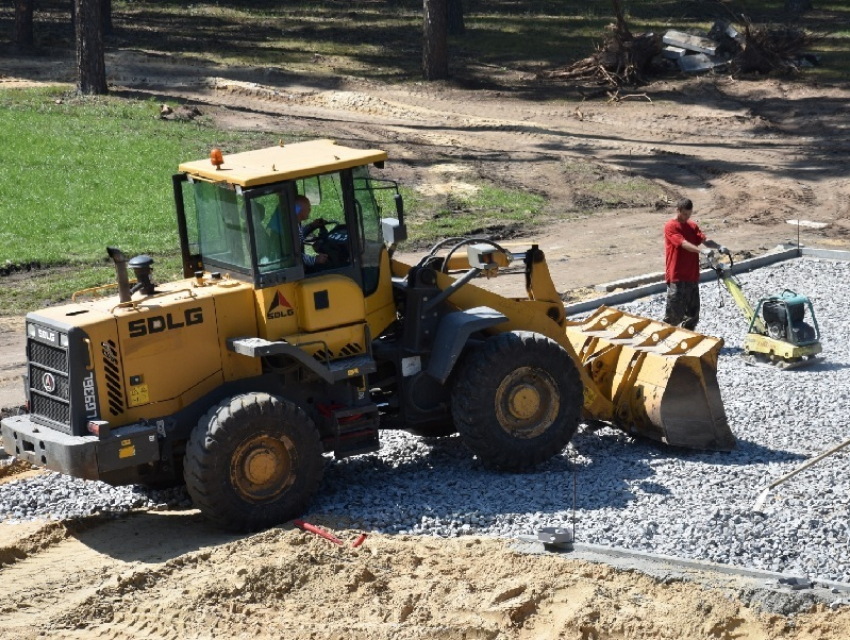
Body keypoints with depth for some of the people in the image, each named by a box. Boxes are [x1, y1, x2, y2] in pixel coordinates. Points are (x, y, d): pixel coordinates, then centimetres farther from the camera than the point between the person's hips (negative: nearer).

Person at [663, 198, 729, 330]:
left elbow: (704, 239, -2)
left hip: (692, 276, 7)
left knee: (692, 312, 11)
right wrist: (702, 251, -37)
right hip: (677, 276, -7)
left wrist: (719, 247, -22)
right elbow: (684, 243, -23)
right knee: (674, 314, -4)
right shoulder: (670, 226, -10)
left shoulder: (693, 226, 13)